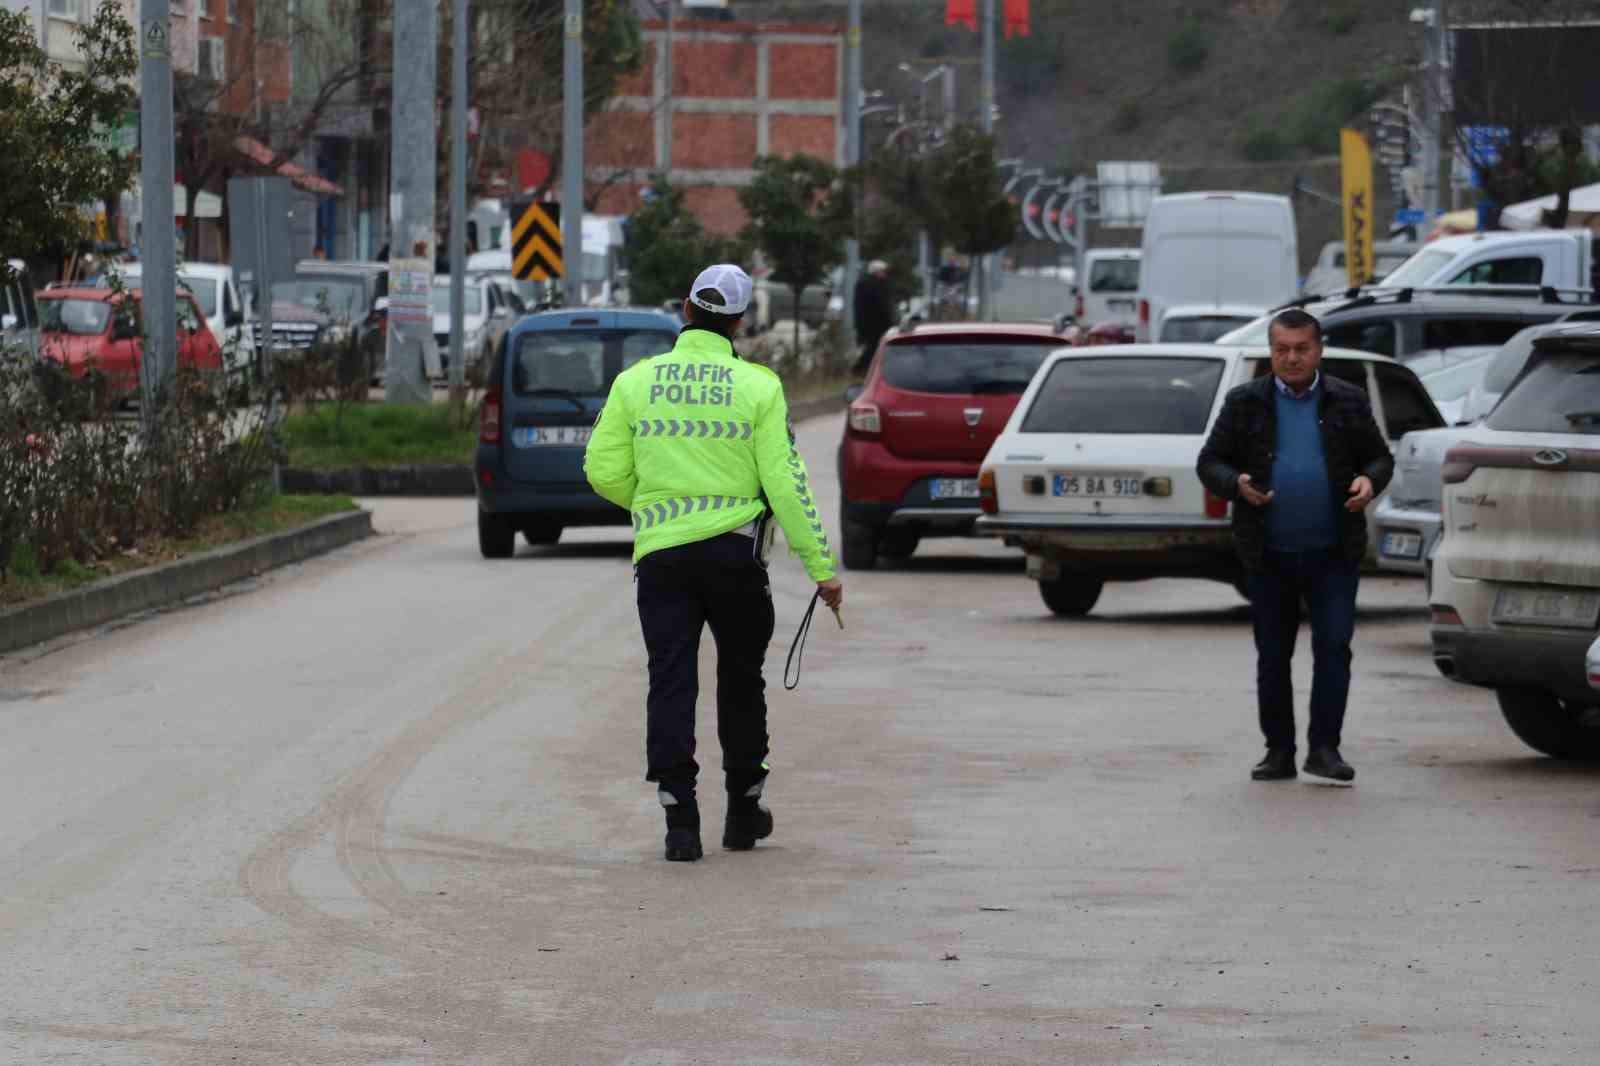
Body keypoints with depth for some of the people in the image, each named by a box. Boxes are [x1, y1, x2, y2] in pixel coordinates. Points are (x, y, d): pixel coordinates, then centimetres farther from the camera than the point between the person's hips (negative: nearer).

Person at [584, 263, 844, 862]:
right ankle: (743, 811, 24)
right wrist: (822, 567, -4)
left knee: (671, 683, 1)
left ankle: (680, 820, -8)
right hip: (735, 553, 0)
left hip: (660, 555, 0)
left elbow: (603, 471, 1)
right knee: (741, 679, 16)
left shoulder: (636, 381, 0)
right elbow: (785, 481, -7)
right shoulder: (758, 386, -4)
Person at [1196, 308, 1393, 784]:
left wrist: (1369, 481, -11)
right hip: (1269, 554, 1)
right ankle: (1279, 750, 14)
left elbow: (1380, 457, 12)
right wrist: (1237, 485, -15)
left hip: (1333, 553, -1)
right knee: (1273, 655, 6)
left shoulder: (1348, 402, 6)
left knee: (1334, 646, -9)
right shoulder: (1245, 404, 5)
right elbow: (1210, 463, 6)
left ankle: (1324, 747, -5)